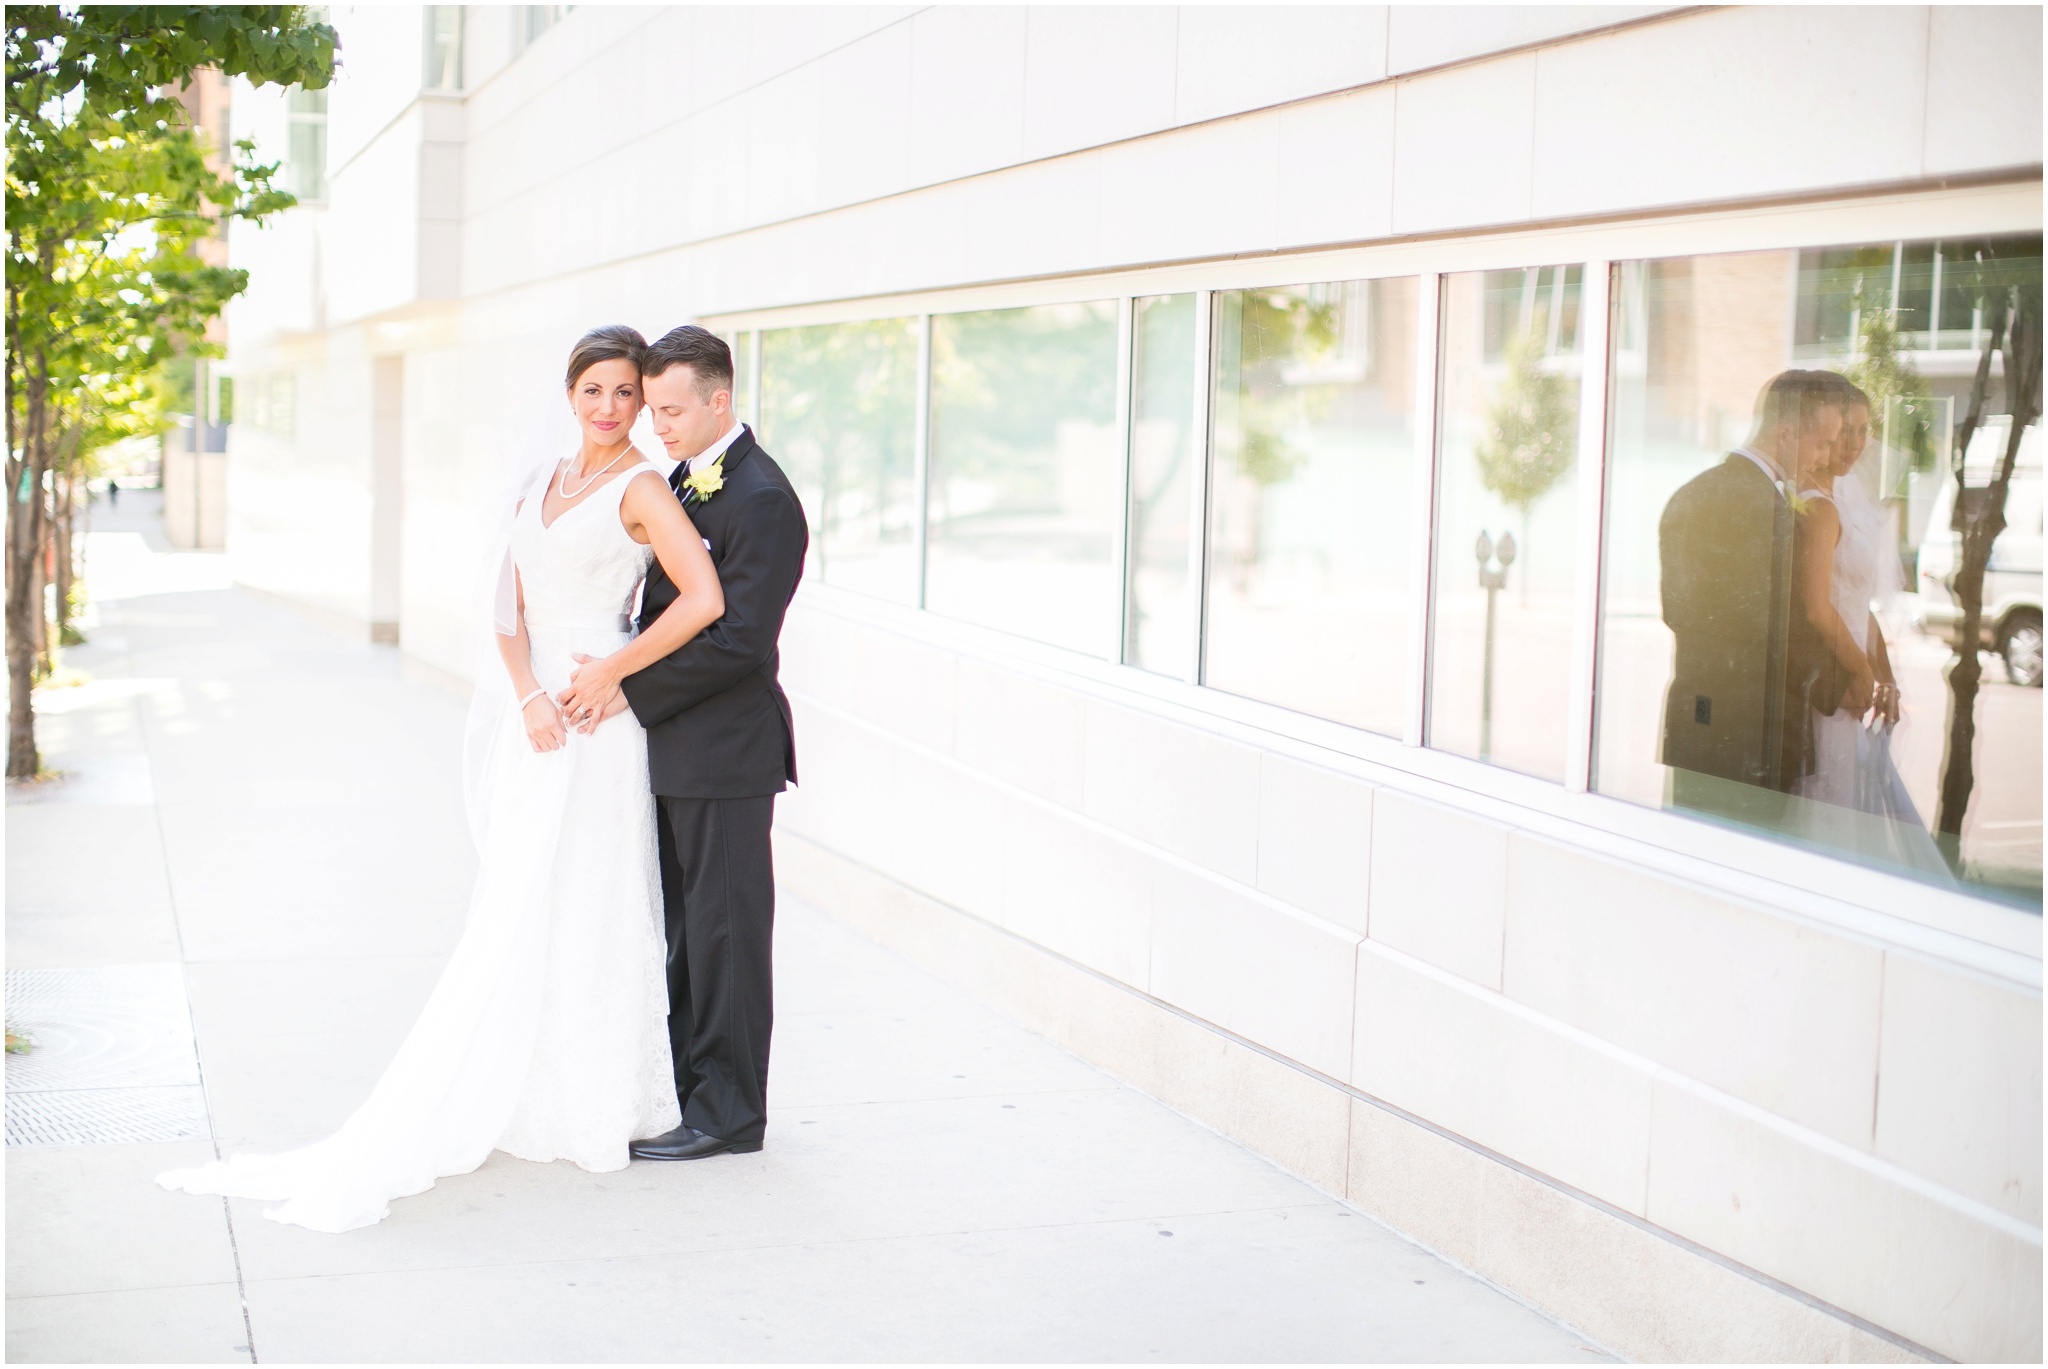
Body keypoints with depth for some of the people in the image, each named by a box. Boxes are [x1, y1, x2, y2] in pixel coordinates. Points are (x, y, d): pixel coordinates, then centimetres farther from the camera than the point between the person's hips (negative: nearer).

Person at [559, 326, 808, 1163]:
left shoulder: (762, 502, -17)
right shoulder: (685, 481, 13)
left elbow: (738, 639, -22)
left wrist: (630, 687, -18)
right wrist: (617, 675, 1)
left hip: (726, 749, -9)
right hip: (678, 747, 9)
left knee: (725, 927, -1)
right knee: (682, 926, 15)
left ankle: (728, 1111, 8)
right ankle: (687, 1087, 25)